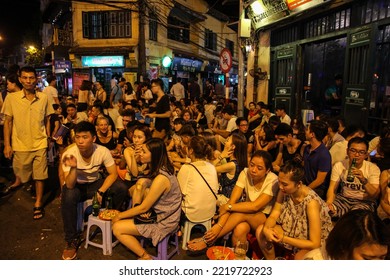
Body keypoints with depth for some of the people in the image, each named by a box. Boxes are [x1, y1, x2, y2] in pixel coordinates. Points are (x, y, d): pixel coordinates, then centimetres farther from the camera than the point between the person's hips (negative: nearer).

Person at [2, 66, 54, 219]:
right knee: (22, 174, 14)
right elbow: (7, 122, -1)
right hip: (20, 145, 0)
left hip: (40, 144, 0)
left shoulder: (43, 98, -1)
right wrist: (7, 145, -3)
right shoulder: (11, 98, -5)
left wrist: (48, 137, 9)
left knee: (40, 175, 6)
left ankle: (38, 203, 21)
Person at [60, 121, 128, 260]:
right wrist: (73, 168, -48)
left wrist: (101, 191, -27)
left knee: (121, 188, -22)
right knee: (68, 197, -36)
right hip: (76, 185, -2)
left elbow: (113, 173, -14)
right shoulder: (69, 154, -26)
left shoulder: (103, 151, -22)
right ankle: (72, 240, -15)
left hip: (95, 183, 2)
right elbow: (70, 185, -29)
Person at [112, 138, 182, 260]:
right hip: (158, 213, 9)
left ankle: (145, 257, 6)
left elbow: (144, 208, -20)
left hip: (163, 223, -9)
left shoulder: (161, 179, -29)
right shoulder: (162, 169, -1)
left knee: (117, 228, -6)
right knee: (141, 182, 1)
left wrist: (120, 215, -6)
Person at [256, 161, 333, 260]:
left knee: (300, 257, -36)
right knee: (260, 231, -10)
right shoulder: (284, 191, -14)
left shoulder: (311, 202, -32)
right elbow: (273, 216, -7)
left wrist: (283, 238, -33)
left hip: (311, 244, -6)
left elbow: (315, 244, -30)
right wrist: (266, 229, -29)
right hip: (293, 232, 6)